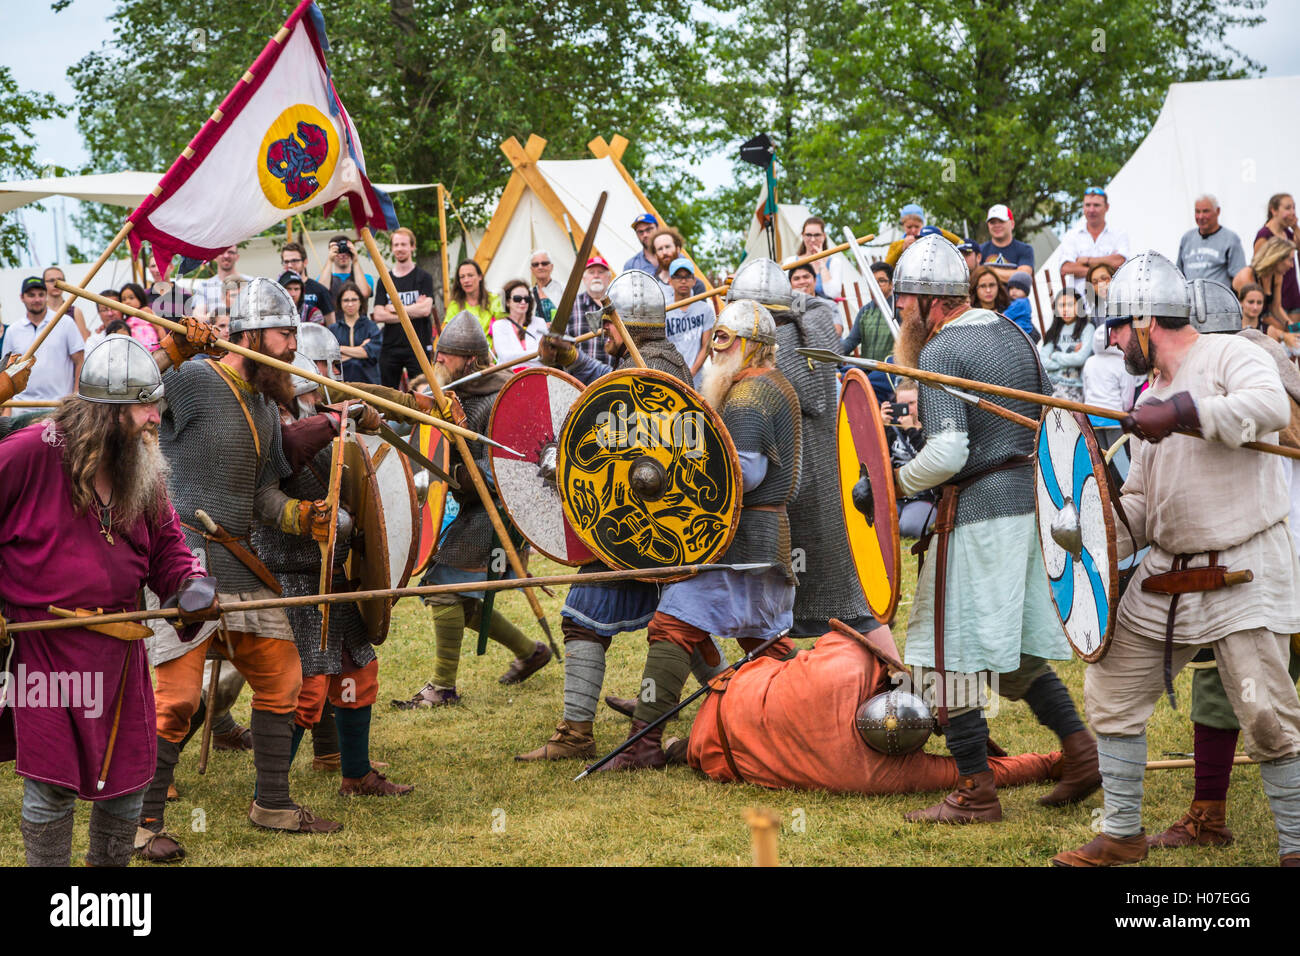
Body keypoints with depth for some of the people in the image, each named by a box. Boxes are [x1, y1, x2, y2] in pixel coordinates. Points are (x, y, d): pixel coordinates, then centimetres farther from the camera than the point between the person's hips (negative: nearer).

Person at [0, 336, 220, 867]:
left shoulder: (144, 471, 5)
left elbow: (166, 543, 14)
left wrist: (189, 583, -7)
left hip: (119, 646, 6)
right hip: (45, 646, -5)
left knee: (128, 779, 11)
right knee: (52, 783, -3)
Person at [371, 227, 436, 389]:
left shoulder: (423, 277, 2)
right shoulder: (385, 280, 11)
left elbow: (425, 309, -12)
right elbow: (378, 315, 0)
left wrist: (394, 308, -4)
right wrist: (412, 312, -7)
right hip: (390, 346, 3)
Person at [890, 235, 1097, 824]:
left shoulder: (940, 351, -13)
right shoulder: (1014, 337, 13)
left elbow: (947, 454, -22)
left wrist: (895, 484, -8)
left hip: (975, 511, -9)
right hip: (1029, 504, 9)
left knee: (950, 653, -2)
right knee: (1021, 643, 19)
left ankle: (976, 793, -2)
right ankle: (1080, 753, 13)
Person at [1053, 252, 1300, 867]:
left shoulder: (1228, 356, -7)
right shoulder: (1152, 396, 17)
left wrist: (1184, 411, -31)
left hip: (1246, 572, -8)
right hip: (1166, 574, 8)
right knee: (1110, 692, 8)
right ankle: (1122, 835, 20)